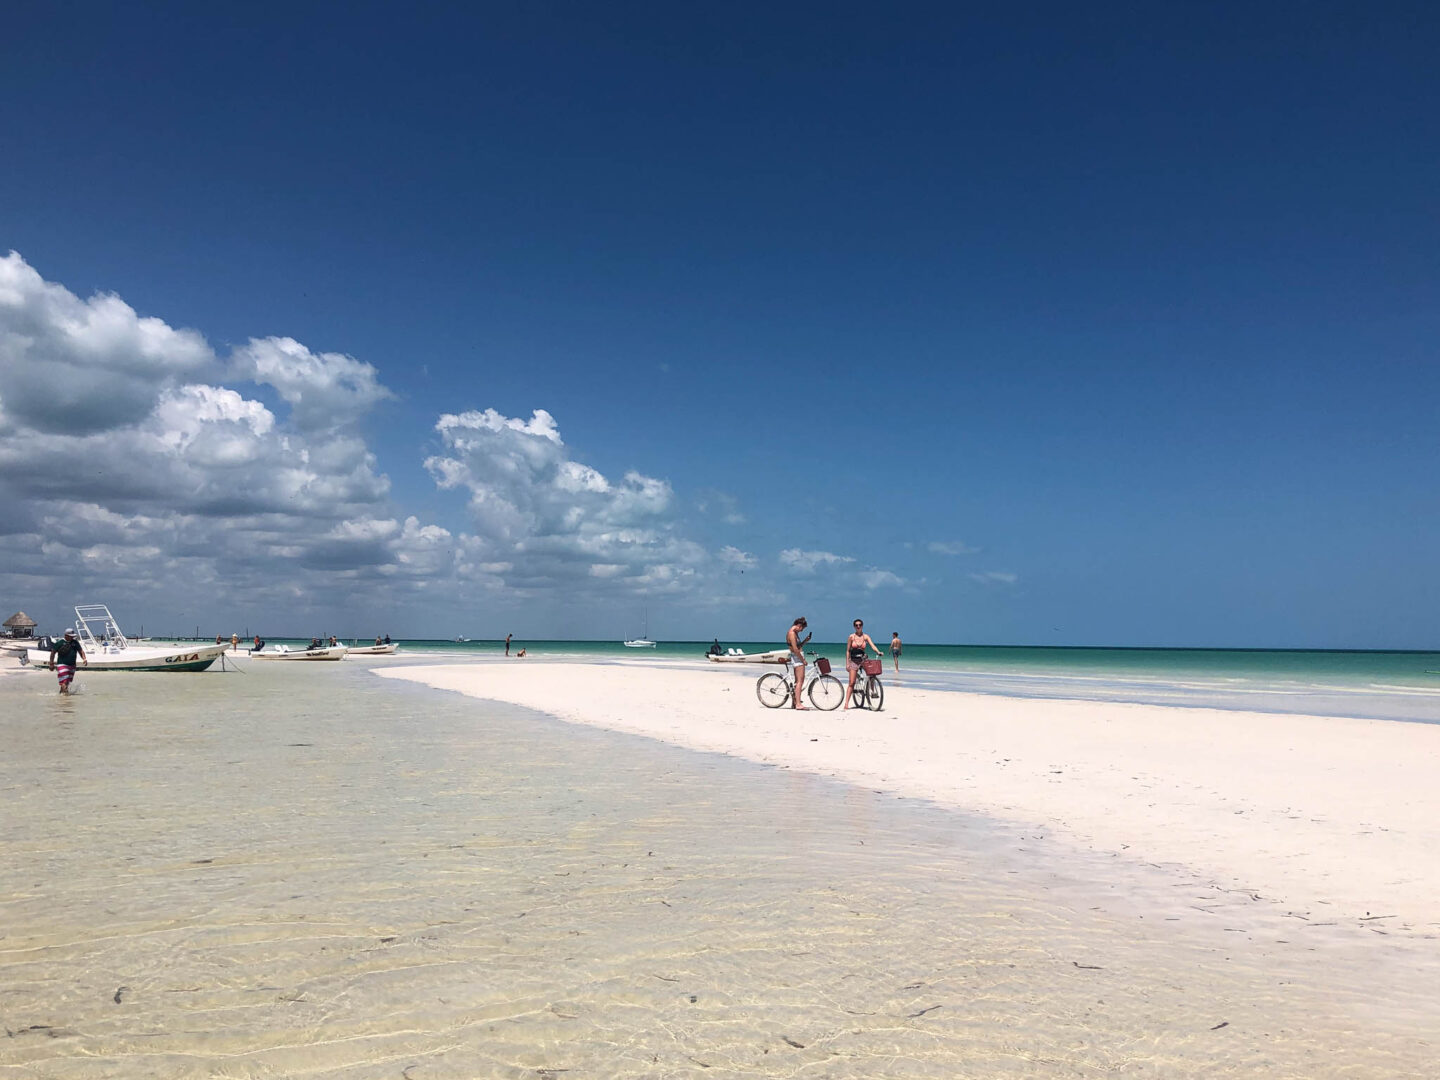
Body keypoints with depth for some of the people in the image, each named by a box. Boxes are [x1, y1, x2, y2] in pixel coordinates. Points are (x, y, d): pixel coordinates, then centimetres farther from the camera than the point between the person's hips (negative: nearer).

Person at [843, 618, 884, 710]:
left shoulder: (866, 636, 1)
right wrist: (847, 663, -4)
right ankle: (846, 703, -4)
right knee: (852, 683, -6)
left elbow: (872, 645, -11)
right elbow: (848, 651, 0)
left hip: (863, 660, 2)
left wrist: (878, 652, -30)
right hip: (854, 661, -2)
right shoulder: (851, 637, -2)